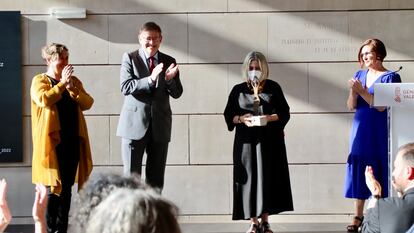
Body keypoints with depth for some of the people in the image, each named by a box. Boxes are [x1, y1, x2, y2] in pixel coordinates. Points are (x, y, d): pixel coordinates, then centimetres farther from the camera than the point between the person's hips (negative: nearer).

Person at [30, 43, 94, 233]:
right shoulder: (40, 80, 1)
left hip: (73, 141, 5)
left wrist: (72, 87, -11)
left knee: (67, 187, 8)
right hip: (52, 141, -5)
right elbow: (44, 100, -20)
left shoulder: (74, 81, 15)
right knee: (53, 186, -7)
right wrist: (61, 83, -13)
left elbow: (88, 103, 1)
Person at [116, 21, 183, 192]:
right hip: (134, 125, -3)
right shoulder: (129, 58, 1)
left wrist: (169, 79, -16)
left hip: (160, 126, 3)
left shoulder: (169, 61, 9)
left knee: (156, 179, 7)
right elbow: (126, 87, -12)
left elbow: (177, 93, 5)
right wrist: (150, 79, -25)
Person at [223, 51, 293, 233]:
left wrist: (269, 118, -15)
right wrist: (242, 119, -14)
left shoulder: (273, 87, 6)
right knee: (250, 179, -3)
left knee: (269, 179, -1)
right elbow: (228, 114, 6)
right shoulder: (238, 90, 7)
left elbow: (285, 112, 3)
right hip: (247, 141, 0)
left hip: (270, 141, 0)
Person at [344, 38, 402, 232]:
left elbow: (381, 106, -14)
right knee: (358, 170, 2)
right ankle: (358, 216, 4)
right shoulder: (360, 75, 10)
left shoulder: (390, 77, -5)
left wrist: (361, 91, -18)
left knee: (379, 172, -3)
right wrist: (353, 92, -12)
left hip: (379, 132, -5)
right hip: (360, 129, 5)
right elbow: (351, 106, 7)